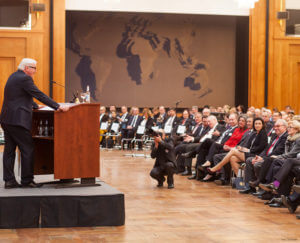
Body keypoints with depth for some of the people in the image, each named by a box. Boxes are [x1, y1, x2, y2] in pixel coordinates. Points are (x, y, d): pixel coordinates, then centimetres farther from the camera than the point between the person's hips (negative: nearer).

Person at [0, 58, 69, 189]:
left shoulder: (14, 76, 18)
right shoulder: (24, 79, -12)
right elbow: (39, 95, -17)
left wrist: (35, 106, 35)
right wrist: (57, 106, -17)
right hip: (18, 120, -10)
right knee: (28, 149, -2)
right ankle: (27, 180, 1)